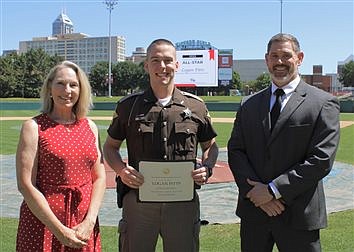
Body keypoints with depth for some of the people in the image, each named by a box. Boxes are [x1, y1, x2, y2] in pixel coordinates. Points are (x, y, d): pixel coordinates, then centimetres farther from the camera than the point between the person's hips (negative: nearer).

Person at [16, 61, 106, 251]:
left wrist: (89, 222, -6)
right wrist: (59, 230, -13)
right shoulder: (34, 127, -6)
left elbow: (99, 178, 5)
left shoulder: (90, 127, 6)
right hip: (43, 222, -3)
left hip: (84, 225, 4)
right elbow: (26, 185, -11)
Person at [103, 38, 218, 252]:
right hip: (138, 200, 0)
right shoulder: (128, 106, 3)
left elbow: (210, 145, 15)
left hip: (183, 201, 1)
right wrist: (121, 169, -9)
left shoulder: (196, 106, 4)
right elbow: (110, 146, 11)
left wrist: (206, 168, -5)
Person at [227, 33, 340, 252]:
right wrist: (255, 191, -10)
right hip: (253, 212, 4)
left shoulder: (323, 103, -4)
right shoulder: (249, 105, 8)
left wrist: (274, 190, -13)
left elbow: (322, 159, -11)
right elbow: (235, 151, 4)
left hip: (298, 215, -3)